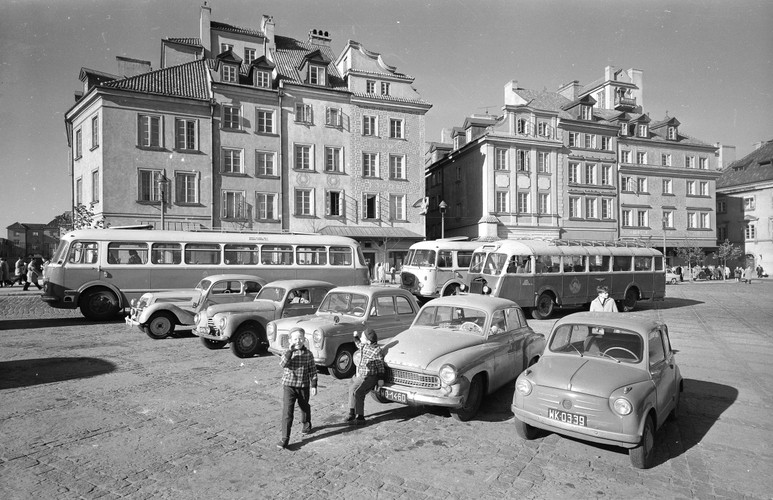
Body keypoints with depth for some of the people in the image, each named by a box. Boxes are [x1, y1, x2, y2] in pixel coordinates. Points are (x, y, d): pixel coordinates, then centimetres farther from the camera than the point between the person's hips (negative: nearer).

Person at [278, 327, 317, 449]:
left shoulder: (308, 354, -5)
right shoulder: (287, 352, -6)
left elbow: (312, 371, 0)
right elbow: (283, 364, -25)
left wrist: (313, 385, -2)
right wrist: (290, 350, -30)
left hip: (304, 386, 1)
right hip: (289, 386, -1)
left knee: (305, 407, 22)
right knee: (287, 411, -9)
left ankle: (306, 425, 50)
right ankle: (285, 438, -5)